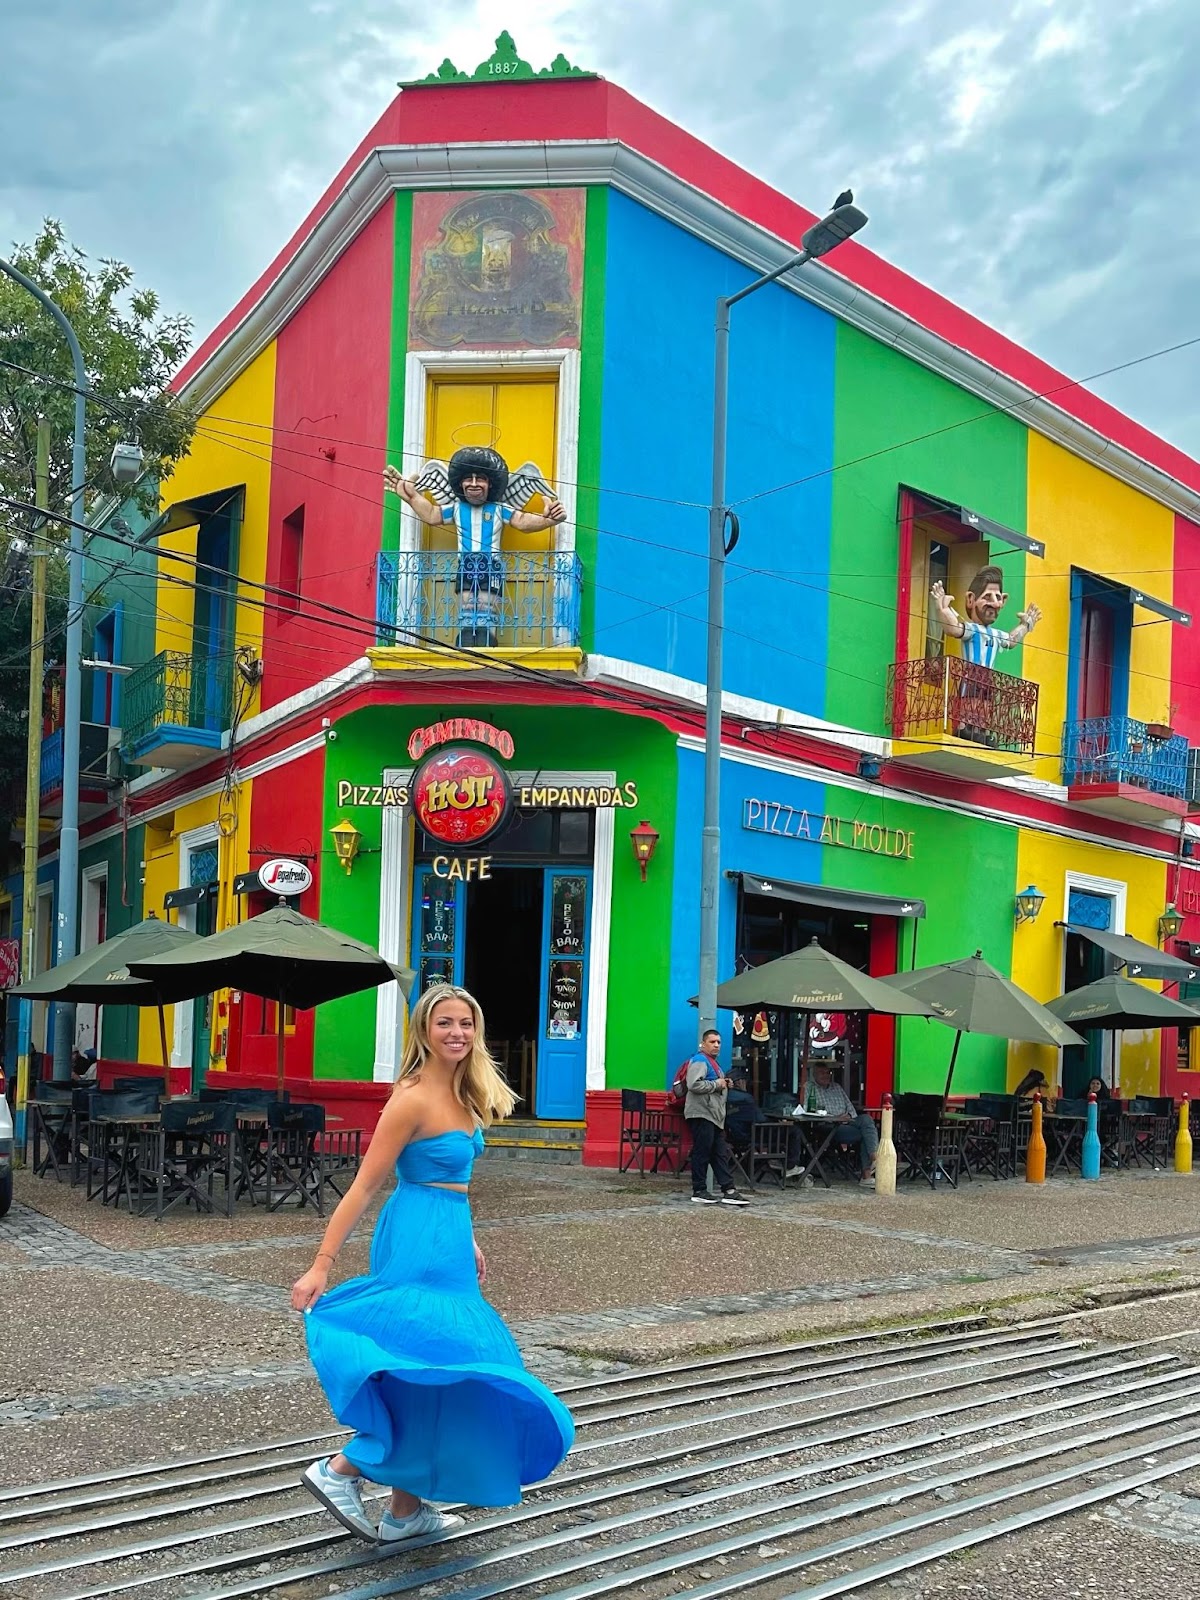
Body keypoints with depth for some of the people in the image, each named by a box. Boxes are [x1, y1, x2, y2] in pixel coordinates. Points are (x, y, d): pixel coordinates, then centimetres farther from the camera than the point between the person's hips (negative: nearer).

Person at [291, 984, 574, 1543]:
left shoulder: (462, 1095, 8)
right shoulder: (413, 1099, -17)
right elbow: (364, 1185, -18)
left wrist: (468, 1243, 24)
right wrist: (321, 1265, -18)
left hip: (446, 1244, 9)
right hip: (418, 1246, -9)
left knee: (428, 1378, 13)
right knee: (432, 1371, -8)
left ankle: (407, 1510, 22)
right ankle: (340, 1470, 1)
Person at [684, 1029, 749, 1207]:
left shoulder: (713, 1062, 22)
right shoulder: (699, 1061, -10)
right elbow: (694, 1085, -25)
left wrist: (725, 1085, 15)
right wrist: (716, 1084, -16)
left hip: (714, 1116, 10)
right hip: (701, 1114, -10)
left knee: (721, 1153, 8)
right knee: (702, 1153, -5)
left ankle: (728, 1191, 8)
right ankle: (699, 1192, 0)